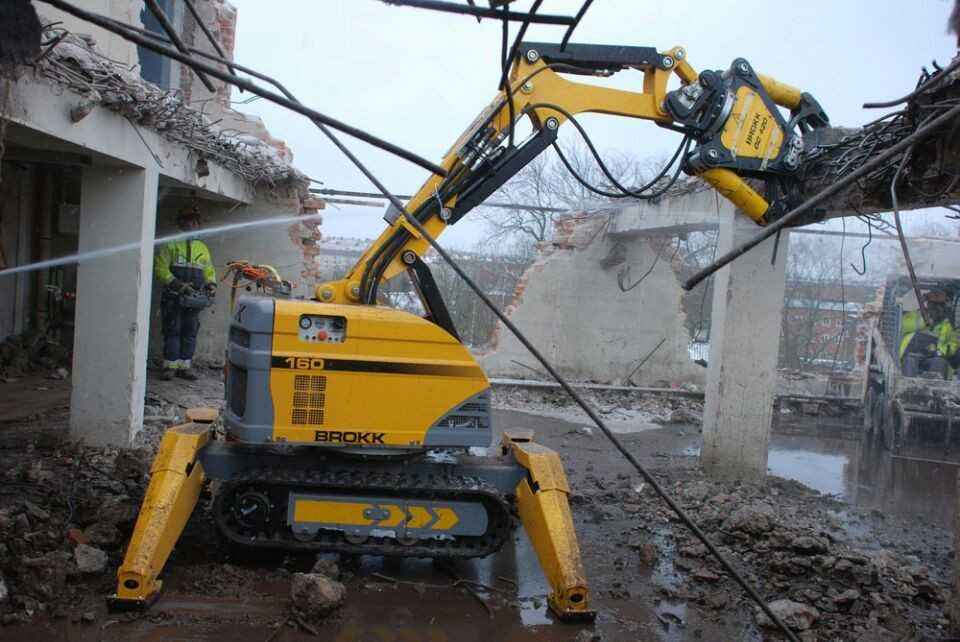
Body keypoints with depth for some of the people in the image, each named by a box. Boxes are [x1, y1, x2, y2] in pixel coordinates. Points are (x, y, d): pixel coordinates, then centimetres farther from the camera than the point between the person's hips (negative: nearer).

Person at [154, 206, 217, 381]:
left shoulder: (202, 248, 16)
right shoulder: (171, 245, 0)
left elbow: (209, 271, 19)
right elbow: (160, 268, -8)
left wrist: (211, 285, -2)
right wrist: (177, 284, -19)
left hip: (194, 299, 4)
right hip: (173, 298, -4)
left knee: (190, 333, 6)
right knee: (172, 332, -2)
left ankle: (185, 366, 12)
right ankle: (170, 366, 3)